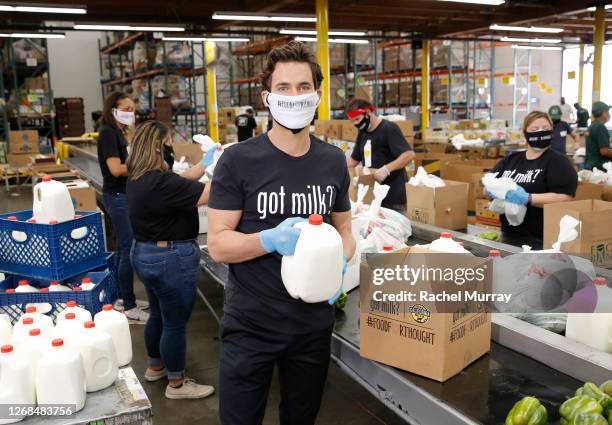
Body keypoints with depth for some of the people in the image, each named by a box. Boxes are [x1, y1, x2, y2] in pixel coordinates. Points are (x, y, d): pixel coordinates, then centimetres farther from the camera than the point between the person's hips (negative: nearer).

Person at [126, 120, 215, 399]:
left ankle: (155, 367, 43)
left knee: (159, 315, 25)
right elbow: (207, 194, -27)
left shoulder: (139, 178, 5)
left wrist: (205, 163, 11)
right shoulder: (159, 182, -27)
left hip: (145, 254, 10)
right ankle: (176, 384, 19)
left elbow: (181, 182, 14)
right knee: (175, 323, 4)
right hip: (171, 259, -10)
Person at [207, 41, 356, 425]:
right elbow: (218, 244, -13)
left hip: (313, 324, 4)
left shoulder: (333, 161, 0)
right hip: (250, 325, -3)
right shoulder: (238, 161, -13)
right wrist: (271, 239, -32)